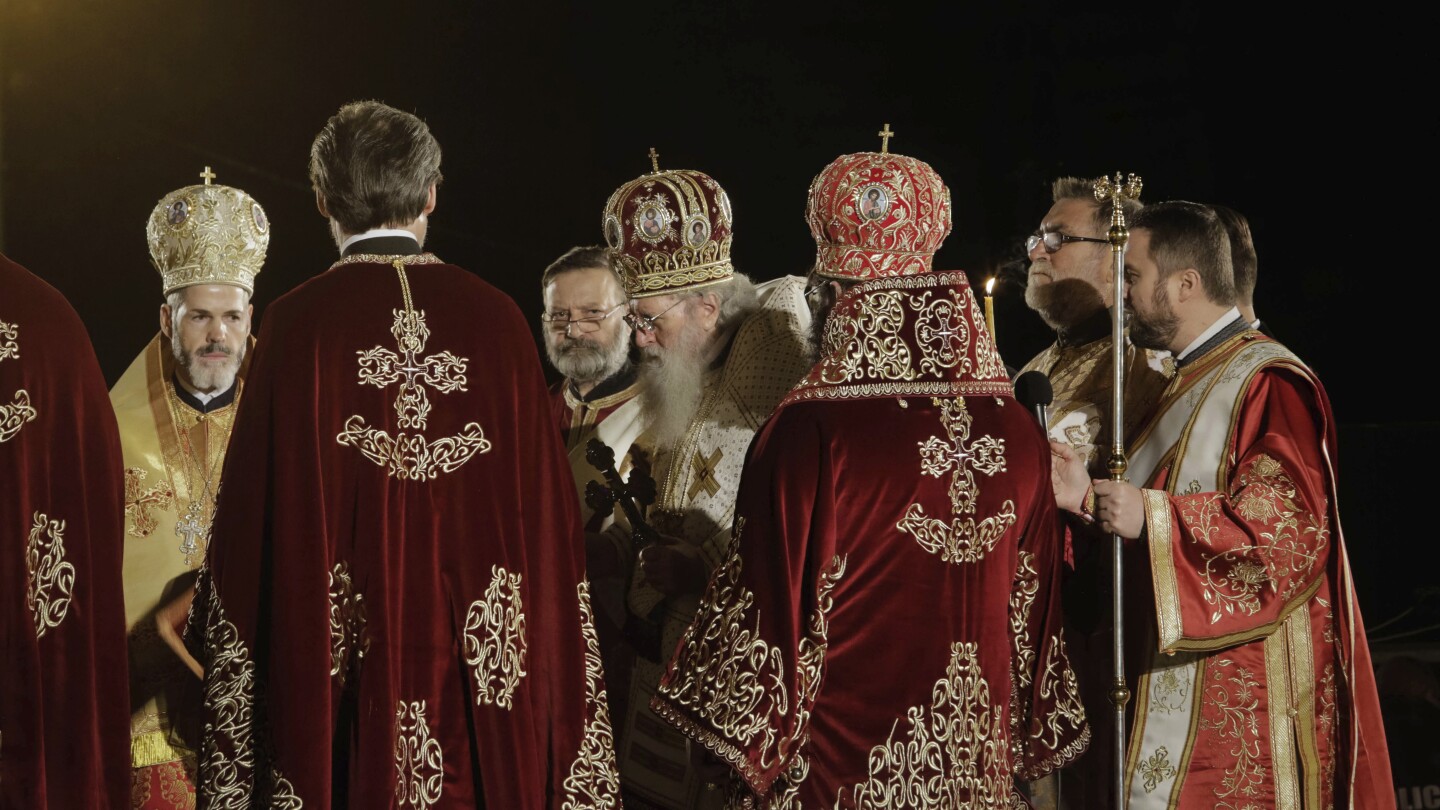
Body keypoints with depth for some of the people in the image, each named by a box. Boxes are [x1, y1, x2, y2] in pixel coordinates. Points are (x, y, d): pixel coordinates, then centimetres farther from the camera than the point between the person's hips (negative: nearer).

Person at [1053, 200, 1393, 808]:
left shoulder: (1268, 384, -12)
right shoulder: (1191, 382, 18)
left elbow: (1289, 526, -22)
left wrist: (1150, 517, -25)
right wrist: (1090, 498, 1)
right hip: (1176, 675, 9)